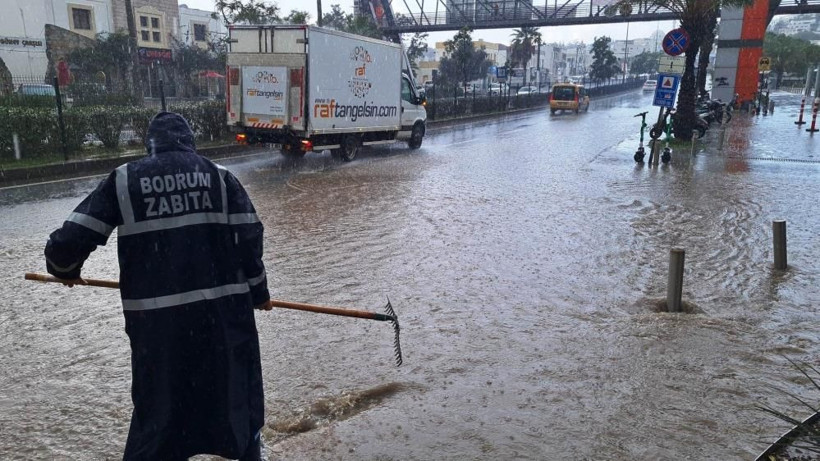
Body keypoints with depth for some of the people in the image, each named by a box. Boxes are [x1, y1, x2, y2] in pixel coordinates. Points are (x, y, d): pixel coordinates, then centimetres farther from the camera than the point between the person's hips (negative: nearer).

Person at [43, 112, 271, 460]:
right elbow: (249, 237, -2)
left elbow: (71, 239, -1)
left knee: (159, 399, 15)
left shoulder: (123, 179, 1)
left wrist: (64, 269, 21)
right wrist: (258, 290, 11)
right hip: (223, 305, 1)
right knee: (235, 379, 22)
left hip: (156, 314, -1)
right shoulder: (219, 176, 3)